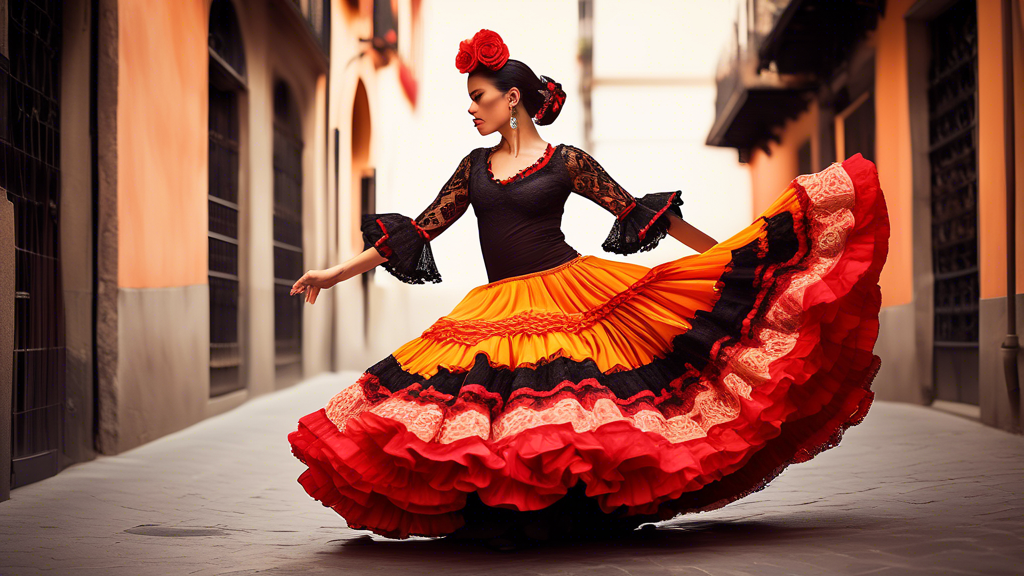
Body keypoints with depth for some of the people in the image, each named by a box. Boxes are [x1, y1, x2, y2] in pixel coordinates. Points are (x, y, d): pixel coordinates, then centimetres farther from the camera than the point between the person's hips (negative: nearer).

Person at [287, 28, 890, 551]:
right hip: (500, 313, 4)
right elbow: (422, 230, 15)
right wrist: (339, 271, 11)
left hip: (574, 293, -3)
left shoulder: (567, 161, 2)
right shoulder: (475, 167, 14)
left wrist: (724, 253, 5)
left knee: (576, 415, -12)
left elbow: (640, 212, 5)